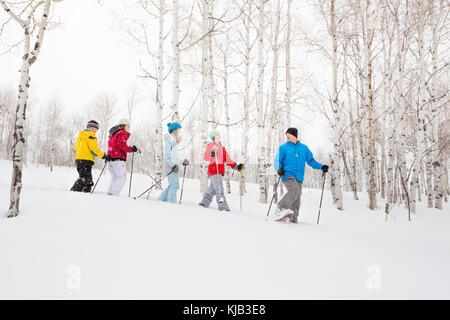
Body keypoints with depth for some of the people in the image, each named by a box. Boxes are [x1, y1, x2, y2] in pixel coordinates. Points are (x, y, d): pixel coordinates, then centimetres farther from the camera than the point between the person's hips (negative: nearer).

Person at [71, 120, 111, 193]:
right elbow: (94, 148, -16)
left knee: (83, 178, 13)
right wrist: (104, 156, -14)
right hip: (86, 160, -10)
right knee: (87, 181, -11)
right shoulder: (91, 135, -7)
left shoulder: (81, 134, 21)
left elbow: (76, 148, 25)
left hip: (78, 159, 10)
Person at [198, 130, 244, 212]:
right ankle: (223, 207, -21)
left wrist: (235, 166, 11)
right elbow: (206, 158, -11)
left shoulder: (222, 148, 23)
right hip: (213, 170, -8)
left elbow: (227, 159, 21)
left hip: (220, 171, 8)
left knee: (212, 189, 14)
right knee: (219, 189, -17)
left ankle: (204, 203, 28)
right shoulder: (210, 145, 0)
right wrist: (212, 153, -29)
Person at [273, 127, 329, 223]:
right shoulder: (283, 148, 9)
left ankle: (292, 219, 7)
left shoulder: (304, 148, 17)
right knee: (294, 191, -27)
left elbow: (311, 161, 19)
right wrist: (279, 169, -14)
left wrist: (321, 167, 4)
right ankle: (280, 210, -26)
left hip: (298, 177, 4)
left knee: (297, 199, 0)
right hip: (287, 175, -4)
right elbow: (277, 161, 7)